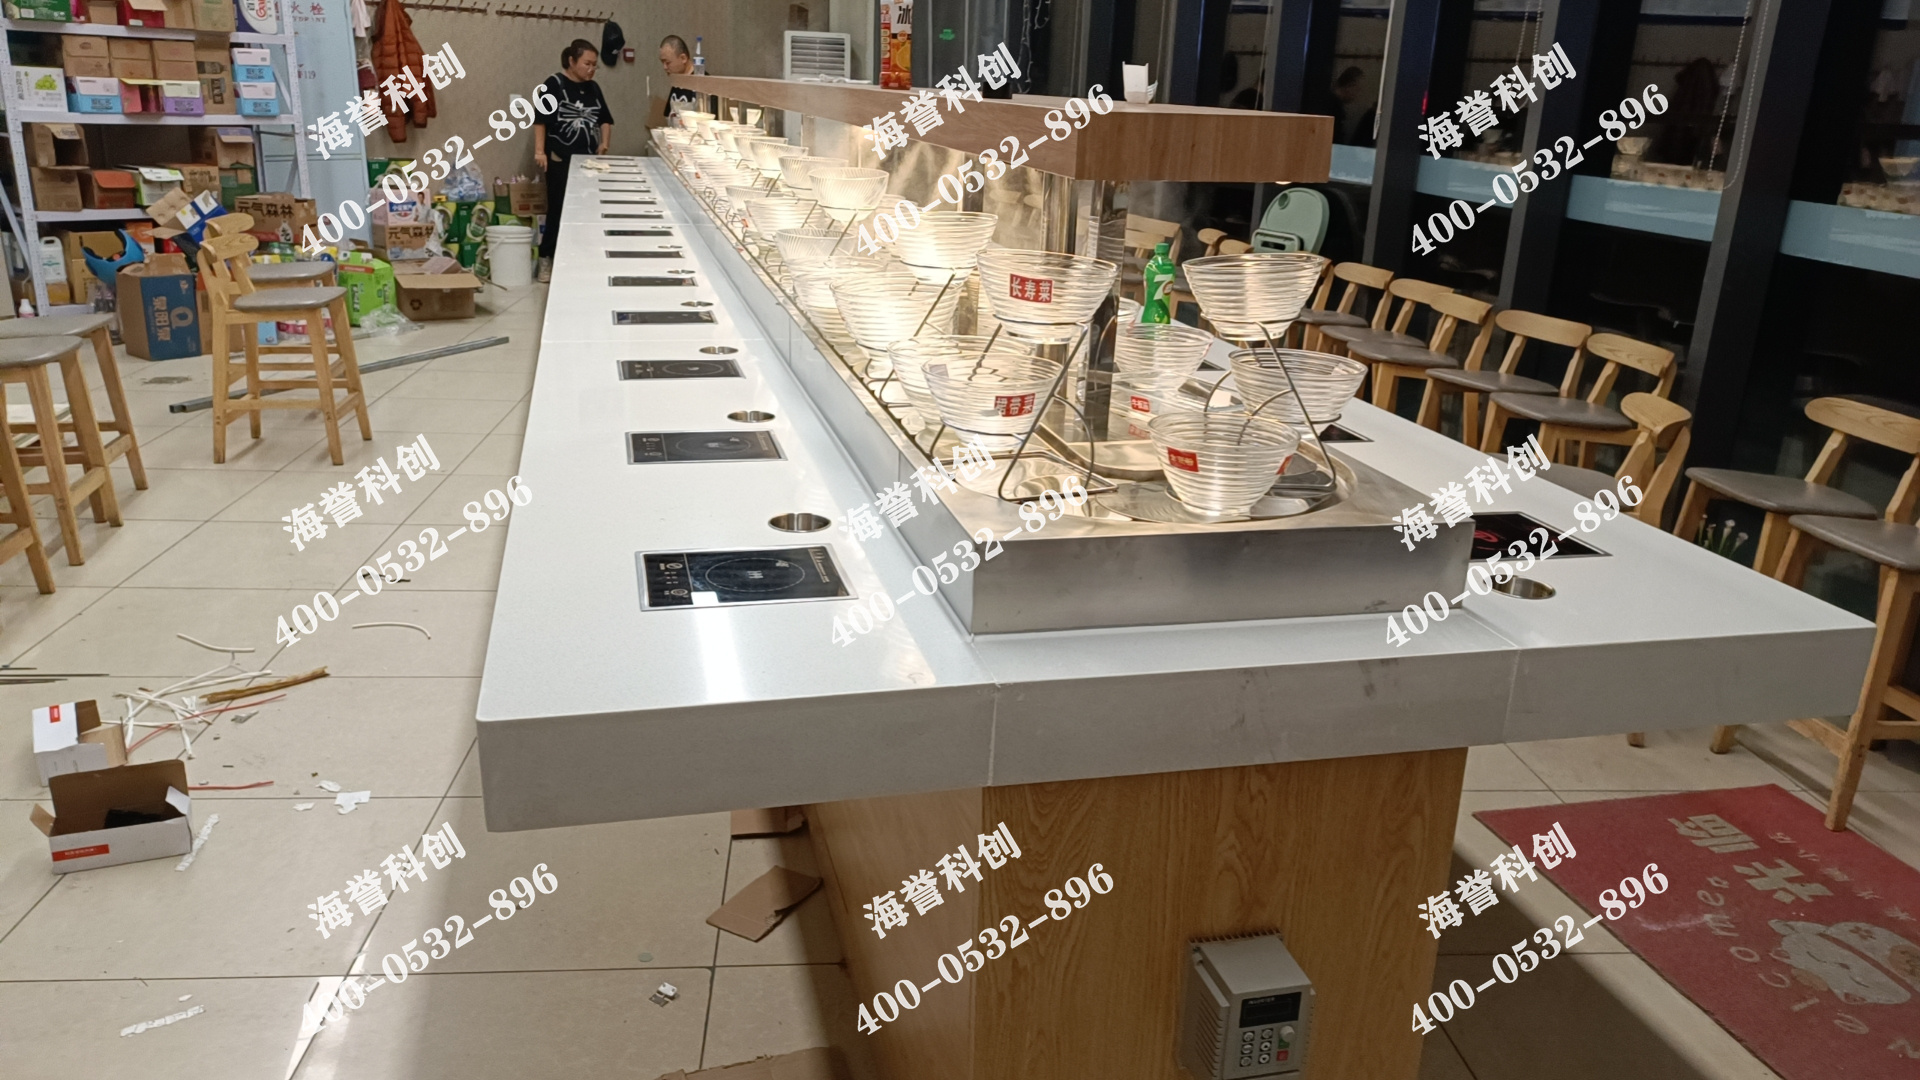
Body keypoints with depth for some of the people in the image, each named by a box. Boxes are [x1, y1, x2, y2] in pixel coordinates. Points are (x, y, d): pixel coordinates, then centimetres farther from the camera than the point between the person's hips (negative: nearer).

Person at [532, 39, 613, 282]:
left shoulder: (593, 88, 11)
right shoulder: (554, 85, -6)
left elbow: (605, 118, 19)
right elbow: (540, 119, -7)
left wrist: (604, 143, 4)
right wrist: (540, 151, -13)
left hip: (588, 159, 5)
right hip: (560, 160, -5)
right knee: (558, 210, -3)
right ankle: (547, 259, 8)